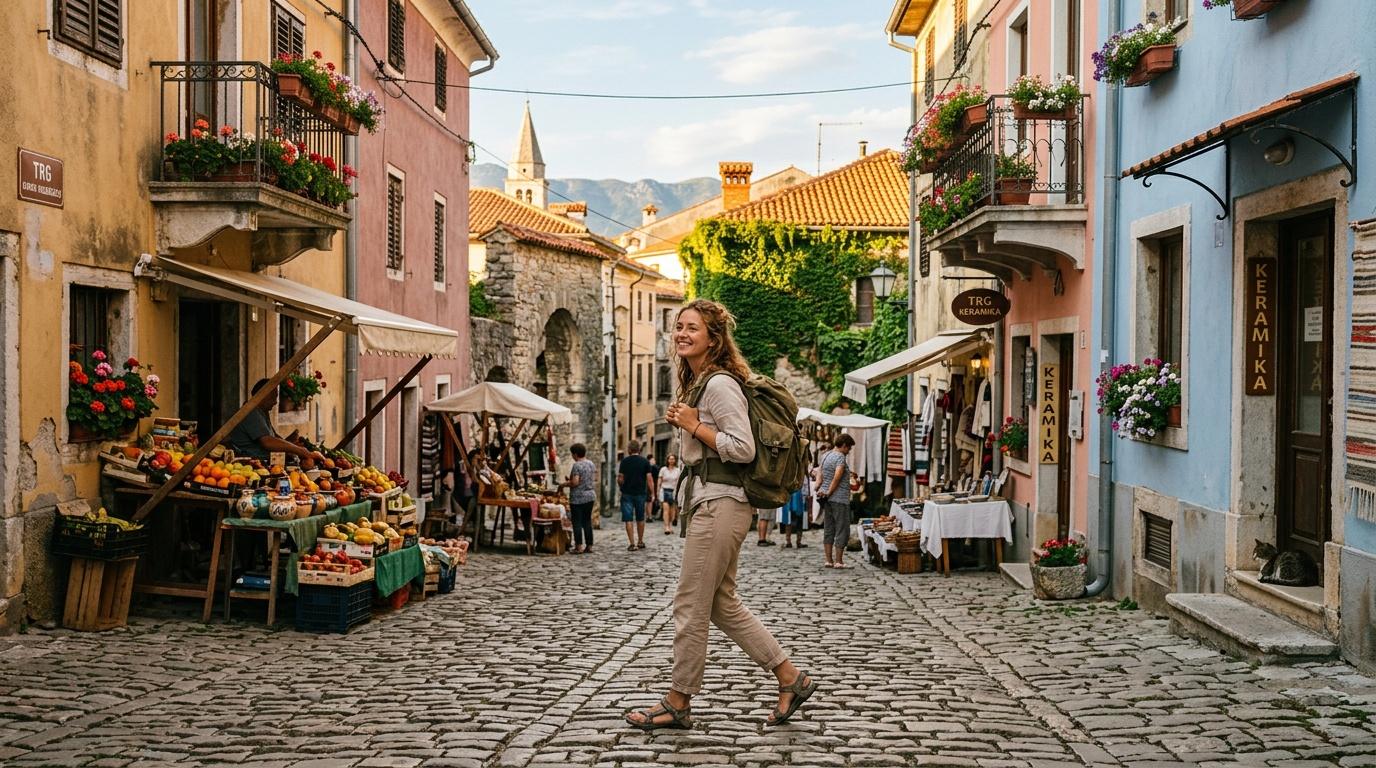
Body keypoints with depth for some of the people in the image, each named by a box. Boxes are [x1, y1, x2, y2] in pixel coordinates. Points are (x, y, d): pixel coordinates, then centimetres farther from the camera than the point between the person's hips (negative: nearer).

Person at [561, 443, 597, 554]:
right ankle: (589, 546, 13)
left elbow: (575, 482, -20)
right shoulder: (591, 464, 8)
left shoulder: (577, 465, -15)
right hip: (590, 496, 7)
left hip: (578, 498, -7)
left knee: (577, 522, -2)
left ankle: (579, 547, -5)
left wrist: (564, 484, -5)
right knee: (587, 521, 12)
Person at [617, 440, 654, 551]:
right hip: (641, 493, 2)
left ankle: (632, 543, -5)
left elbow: (620, 478, -2)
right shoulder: (645, 462, -1)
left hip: (627, 493, -2)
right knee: (640, 519, 17)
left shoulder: (624, 461, -2)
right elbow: (649, 479, -5)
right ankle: (640, 542, 24)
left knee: (628, 519, 0)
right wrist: (652, 493, 1)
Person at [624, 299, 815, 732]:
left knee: (690, 606, -3)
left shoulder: (719, 384, -14)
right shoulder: (697, 382, 17)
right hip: (707, 501, 11)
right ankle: (790, 679, 19)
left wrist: (693, 425, -14)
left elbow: (743, 448, -21)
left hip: (720, 504, -11)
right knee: (722, 605, 13)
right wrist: (682, 422, 12)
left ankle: (678, 704, 7)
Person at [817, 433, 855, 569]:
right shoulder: (840, 457, -13)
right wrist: (829, 492, -16)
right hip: (840, 499, -8)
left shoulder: (825, 456, 14)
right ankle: (838, 561, -3)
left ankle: (829, 560, 10)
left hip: (827, 499, 8)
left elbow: (821, 476, 13)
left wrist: (821, 489, 1)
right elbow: (837, 477, -22)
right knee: (842, 531, -2)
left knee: (828, 530, 10)